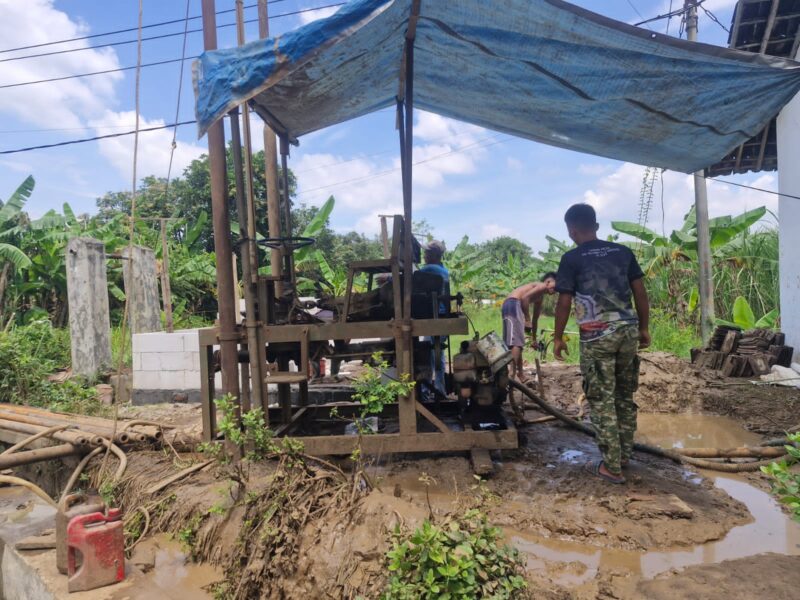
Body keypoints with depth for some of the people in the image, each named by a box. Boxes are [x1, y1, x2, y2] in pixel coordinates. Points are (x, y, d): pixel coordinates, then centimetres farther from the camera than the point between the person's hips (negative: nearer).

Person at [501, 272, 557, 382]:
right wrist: (527, 319, -15)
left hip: (509, 306, 10)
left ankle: (519, 375, 22)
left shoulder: (540, 297, 29)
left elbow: (535, 319, 36)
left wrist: (534, 339, 41)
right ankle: (512, 375, -20)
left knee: (518, 342, 14)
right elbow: (524, 297, -17)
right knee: (516, 341, -15)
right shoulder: (542, 286, 0)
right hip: (513, 304, -10)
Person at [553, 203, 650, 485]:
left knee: (602, 400, 3)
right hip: (628, 331, 5)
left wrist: (558, 337, 2)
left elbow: (564, 302, -7)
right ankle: (625, 454, 30)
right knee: (625, 395, 17)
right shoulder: (623, 252, 8)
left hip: (596, 336, -5)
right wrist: (644, 328, 17)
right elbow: (640, 292, 8)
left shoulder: (572, 259, -6)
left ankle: (612, 467, 7)